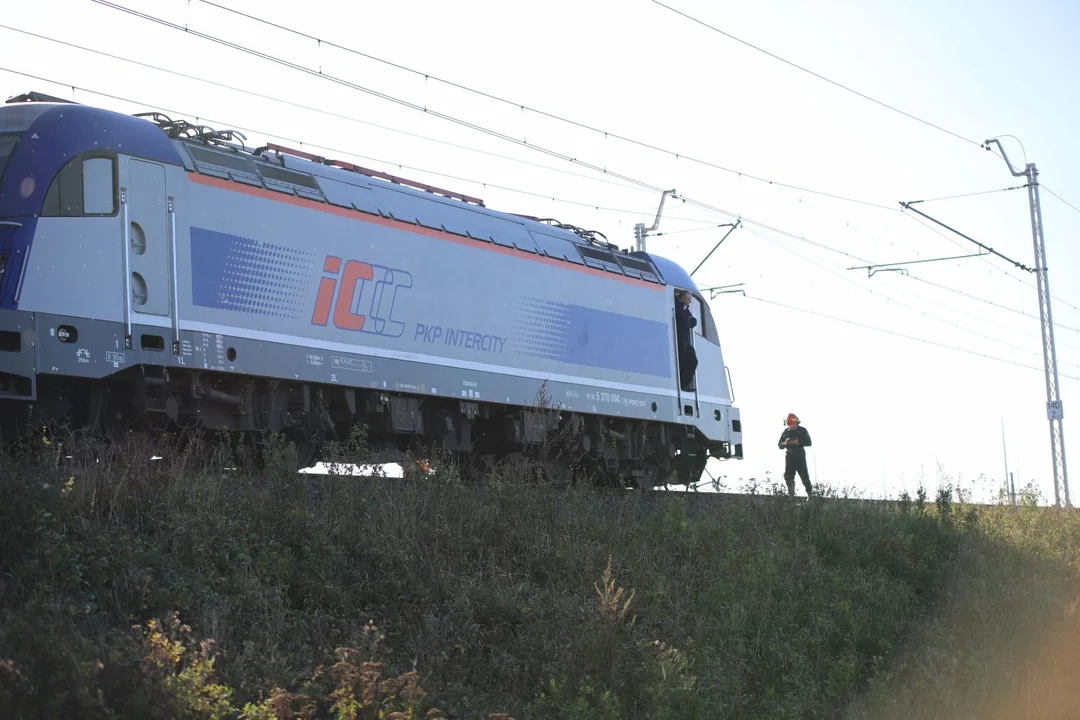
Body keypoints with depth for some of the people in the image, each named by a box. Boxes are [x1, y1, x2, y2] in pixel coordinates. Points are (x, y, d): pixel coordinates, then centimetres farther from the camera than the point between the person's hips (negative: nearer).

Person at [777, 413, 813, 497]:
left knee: (804, 475, -5)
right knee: (788, 476, -1)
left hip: (800, 456, -3)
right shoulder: (786, 431, 11)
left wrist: (799, 442, -19)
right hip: (789, 456, 3)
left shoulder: (802, 430, 2)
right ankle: (791, 495, 5)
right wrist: (785, 443, -11)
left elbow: (809, 443, -5)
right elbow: (780, 445, 12)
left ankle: (810, 493, 3)